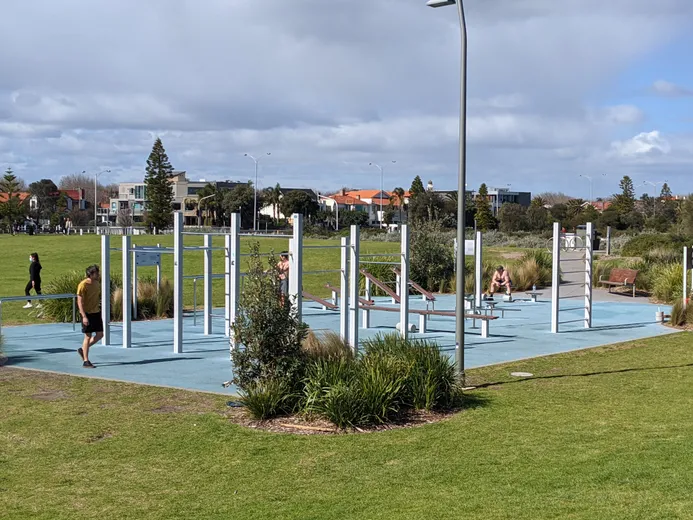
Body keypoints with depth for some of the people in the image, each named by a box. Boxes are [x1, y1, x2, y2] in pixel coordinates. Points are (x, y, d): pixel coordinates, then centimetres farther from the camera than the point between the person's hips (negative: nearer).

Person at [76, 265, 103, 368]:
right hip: (87, 313, -7)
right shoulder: (83, 285, -16)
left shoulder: (97, 283, 7)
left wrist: (100, 315, 18)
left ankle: (82, 350, 27)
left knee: (100, 334, 8)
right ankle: (85, 361, 6)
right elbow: (79, 301, -18)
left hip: (96, 312, 7)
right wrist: (84, 316, -24)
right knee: (88, 336, -3)